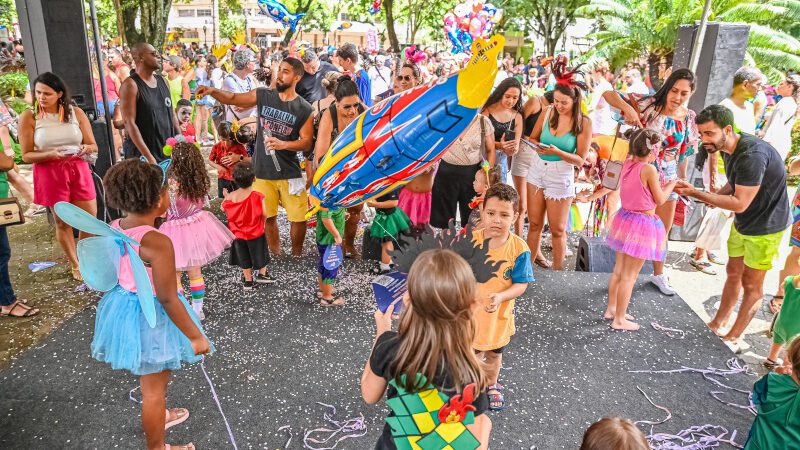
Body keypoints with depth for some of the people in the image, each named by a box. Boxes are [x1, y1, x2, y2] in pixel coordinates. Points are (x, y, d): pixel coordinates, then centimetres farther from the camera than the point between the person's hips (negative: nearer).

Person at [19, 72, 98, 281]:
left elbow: (93, 145, 7)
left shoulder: (76, 113, 2)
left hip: (79, 170, 2)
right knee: (62, 222, 6)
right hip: (50, 174, -2)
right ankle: (75, 265, 22)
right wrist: (51, 154, -22)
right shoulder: (28, 117, -4)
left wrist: (86, 148, -17)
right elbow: (26, 155, -5)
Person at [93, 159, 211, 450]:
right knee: (154, 387, 11)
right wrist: (196, 336, -18)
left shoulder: (115, 228, -5)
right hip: (151, 316, -9)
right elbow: (168, 299, -26)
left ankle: (159, 415, 57)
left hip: (123, 304, 9)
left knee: (151, 377, 32)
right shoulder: (157, 242, -30)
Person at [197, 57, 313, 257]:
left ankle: (296, 255, 25)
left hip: (289, 173, -1)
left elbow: (306, 142, -5)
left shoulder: (303, 109, -4)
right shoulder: (263, 95, 1)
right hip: (262, 172, 2)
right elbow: (233, 99, 4)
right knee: (268, 217, 11)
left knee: (299, 217, 2)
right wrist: (212, 91, -14)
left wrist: (283, 144, -22)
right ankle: (275, 256, 29)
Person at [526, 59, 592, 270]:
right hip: (537, 170, 3)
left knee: (557, 229, 5)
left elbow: (580, 159, -10)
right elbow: (533, 138, 9)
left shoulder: (584, 123, -10)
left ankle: (558, 270, 19)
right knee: (534, 223, 9)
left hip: (561, 177, -3)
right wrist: (538, 146, -15)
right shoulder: (548, 112, -1)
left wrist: (557, 152, -26)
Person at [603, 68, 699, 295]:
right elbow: (608, 94, -19)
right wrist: (627, 108, -36)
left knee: (663, 231, 18)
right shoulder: (648, 105, -14)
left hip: (667, 176, 5)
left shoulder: (688, 118, 0)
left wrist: (682, 180, 14)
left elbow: (683, 152, 10)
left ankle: (659, 273, 38)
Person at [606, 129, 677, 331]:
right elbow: (660, 199, -9)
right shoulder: (649, 169, -20)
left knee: (618, 270, 19)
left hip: (625, 217, 8)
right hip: (642, 225, -8)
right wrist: (671, 184, 7)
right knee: (629, 276, 1)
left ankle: (611, 309, 32)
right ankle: (619, 319, 11)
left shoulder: (627, 164, 1)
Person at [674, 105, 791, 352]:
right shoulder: (728, 147, -3)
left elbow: (740, 203, -31)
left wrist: (695, 193, -31)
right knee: (733, 273, 18)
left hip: (766, 225, -9)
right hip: (742, 222, 9)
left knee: (751, 283, 6)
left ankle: (733, 337, 20)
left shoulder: (752, 155, -33)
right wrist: (716, 196, -8)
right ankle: (718, 324, 34)